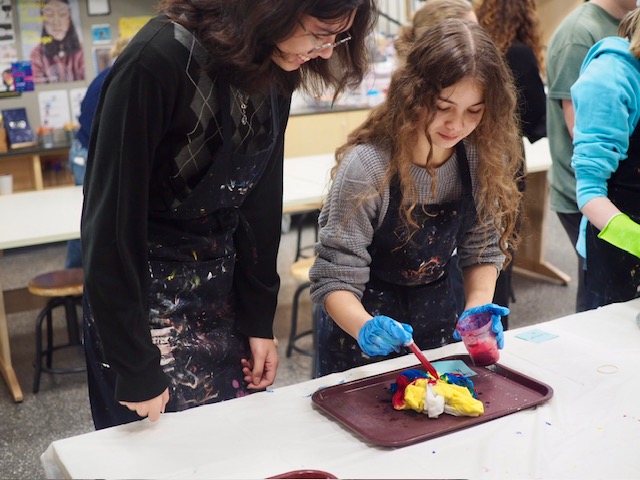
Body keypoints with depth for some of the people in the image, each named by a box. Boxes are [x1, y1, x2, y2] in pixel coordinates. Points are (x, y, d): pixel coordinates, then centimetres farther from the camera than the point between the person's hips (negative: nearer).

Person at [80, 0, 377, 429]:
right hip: (147, 294, -6)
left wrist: (260, 321, 6)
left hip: (222, 291, 6)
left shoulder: (277, 71, -3)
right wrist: (136, 369, -17)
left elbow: (261, 201, 4)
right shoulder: (158, 61, -24)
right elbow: (111, 219, -22)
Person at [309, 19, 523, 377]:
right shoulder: (366, 166, -27)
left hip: (438, 318, 5)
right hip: (363, 337, -4)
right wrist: (364, 327, -43)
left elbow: (483, 250, -2)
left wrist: (479, 307, -20)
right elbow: (336, 279, -24)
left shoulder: (483, 158, -13)